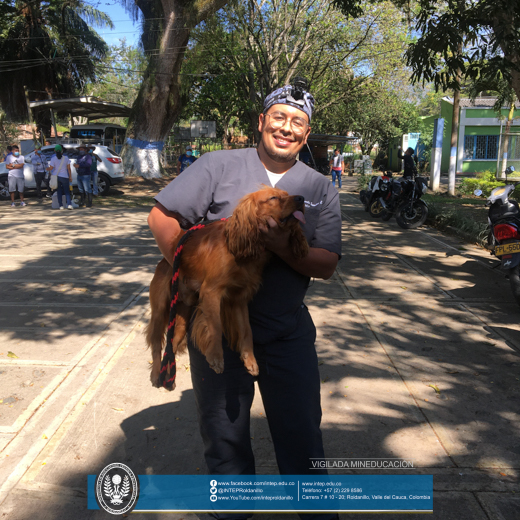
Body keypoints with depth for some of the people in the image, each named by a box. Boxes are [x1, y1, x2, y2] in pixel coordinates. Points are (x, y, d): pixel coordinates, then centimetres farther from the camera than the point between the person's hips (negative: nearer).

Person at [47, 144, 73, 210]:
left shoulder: (53, 158, -5)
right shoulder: (66, 158, -3)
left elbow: (51, 168, -8)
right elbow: (68, 168, -1)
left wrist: (47, 169, 15)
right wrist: (70, 177, 6)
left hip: (56, 177, 1)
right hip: (64, 177, -1)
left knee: (59, 191, 10)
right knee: (67, 191, 4)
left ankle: (61, 206, 7)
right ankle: (69, 204, -13)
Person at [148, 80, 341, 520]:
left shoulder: (321, 190, 3)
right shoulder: (219, 166, -2)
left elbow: (326, 265, -4)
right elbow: (162, 216, -3)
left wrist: (282, 246, -22)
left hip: (287, 331, 1)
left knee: (301, 431, 10)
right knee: (224, 432, 16)